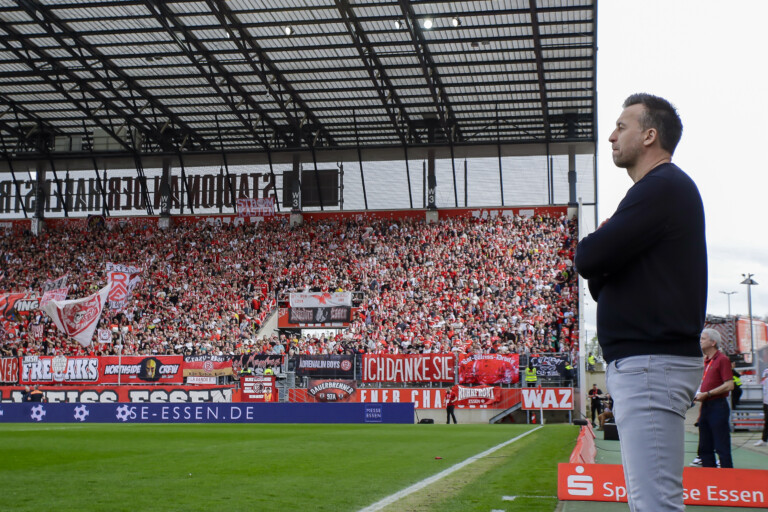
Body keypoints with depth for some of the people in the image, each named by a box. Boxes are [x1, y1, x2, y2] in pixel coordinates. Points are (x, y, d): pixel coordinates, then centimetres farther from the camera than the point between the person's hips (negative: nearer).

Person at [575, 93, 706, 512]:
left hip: (652, 363, -11)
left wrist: (592, 244, 4)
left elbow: (588, 260, -19)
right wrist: (602, 251, 1)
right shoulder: (665, 188, 23)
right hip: (647, 361, 11)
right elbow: (601, 283, 22)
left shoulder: (662, 187, -11)